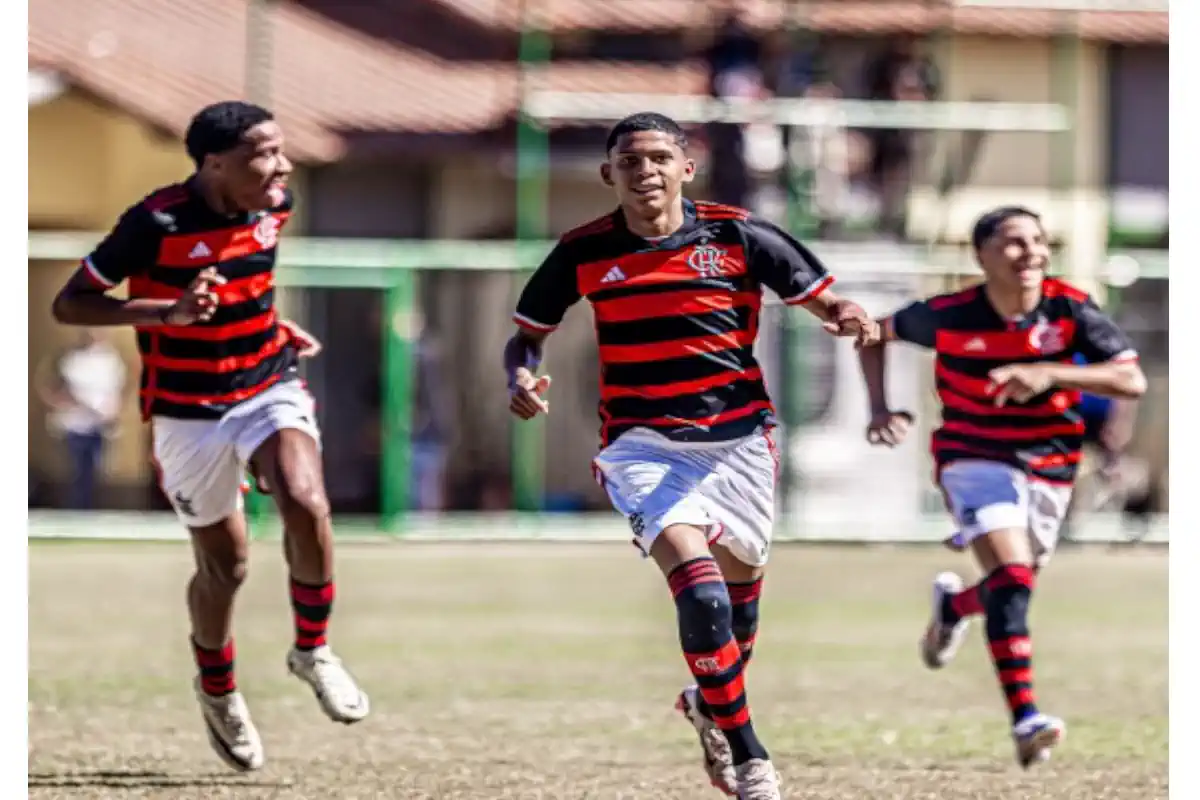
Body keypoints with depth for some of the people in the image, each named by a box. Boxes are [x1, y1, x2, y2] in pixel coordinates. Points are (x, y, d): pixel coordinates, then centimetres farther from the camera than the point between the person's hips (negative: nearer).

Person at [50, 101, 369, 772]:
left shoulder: (276, 206, -4)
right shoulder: (158, 223, -22)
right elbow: (69, 304, -19)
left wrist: (277, 327, 10)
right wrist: (167, 313, -30)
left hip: (270, 386, 3)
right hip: (189, 412, -3)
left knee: (307, 504, -25)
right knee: (225, 565, 7)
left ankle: (313, 650, -3)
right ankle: (218, 689, 36)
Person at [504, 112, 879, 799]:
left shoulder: (738, 236, -4)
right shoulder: (584, 253, -2)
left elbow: (822, 300, 1)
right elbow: (527, 333, 11)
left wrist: (848, 320, -22)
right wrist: (521, 377, -11)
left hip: (738, 438, 2)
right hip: (642, 442, -2)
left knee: (740, 584, 12)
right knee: (696, 581, -22)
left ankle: (712, 704, 44)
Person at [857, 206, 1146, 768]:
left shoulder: (1070, 309, -14)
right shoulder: (949, 316, -15)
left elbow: (1133, 381, -23)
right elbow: (874, 337, 4)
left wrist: (1047, 373, -34)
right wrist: (880, 409, -10)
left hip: (1049, 468, 4)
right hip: (974, 460, -4)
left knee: (1012, 588, 17)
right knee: (1011, 581, -24)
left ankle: (953, 605, 54)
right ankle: (1026, 719, -31)